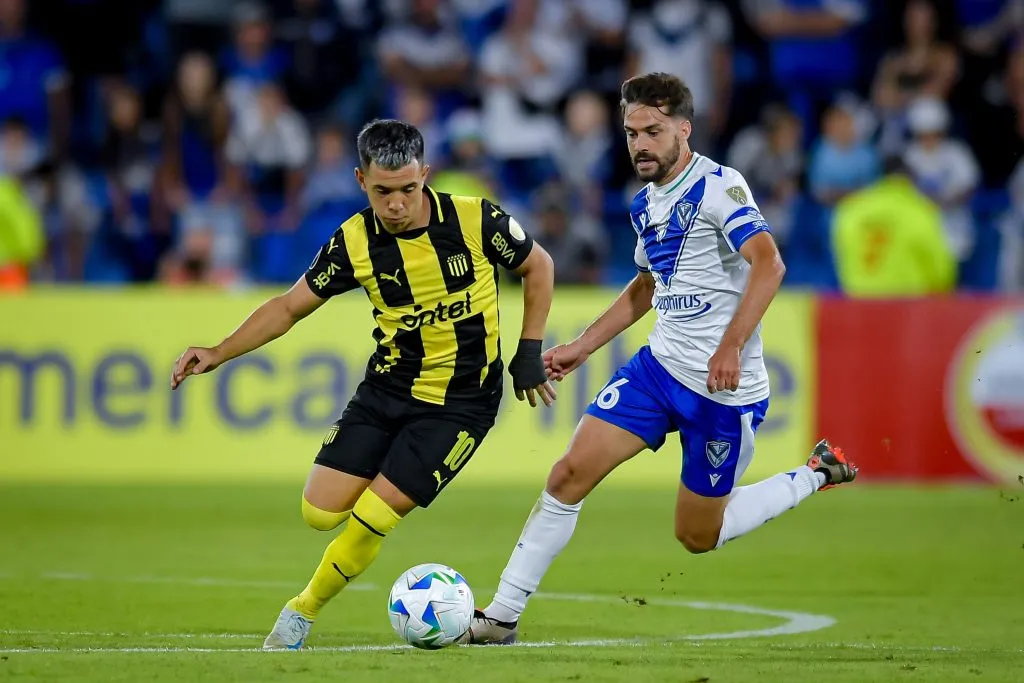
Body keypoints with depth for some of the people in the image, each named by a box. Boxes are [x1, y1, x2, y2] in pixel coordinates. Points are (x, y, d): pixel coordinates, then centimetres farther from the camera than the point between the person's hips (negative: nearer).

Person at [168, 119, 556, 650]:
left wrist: (529, 352, -3)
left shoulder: (476, 221, -18)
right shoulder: (355, 242, -10)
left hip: (460, 402, -3)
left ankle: (302, 612, 13)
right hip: (386, 388, 3)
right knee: (321, 512, -6)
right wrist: (218, 354, -9)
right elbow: (290, 307, 2)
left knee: (372, 517, -11)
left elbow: (538, 267, 1)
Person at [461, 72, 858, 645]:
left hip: (725, 388, -7)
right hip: (660, 364, 7)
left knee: (698, 537, 5)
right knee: (570, 475, -6)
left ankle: (814, 475, 26)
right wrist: (582, 348, 22)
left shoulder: (718, 186, -15)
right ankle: (502, 617, 0)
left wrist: (731, 345, -38)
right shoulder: (646, 204, 10)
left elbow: (769, 264, -29)